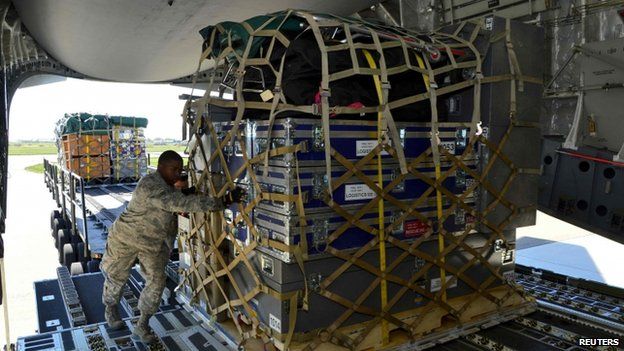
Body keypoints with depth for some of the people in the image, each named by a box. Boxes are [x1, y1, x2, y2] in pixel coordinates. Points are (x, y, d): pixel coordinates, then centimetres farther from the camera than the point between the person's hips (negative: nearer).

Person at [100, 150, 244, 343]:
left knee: (156, 281, -3)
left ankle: (142, 327, 11)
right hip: (126, 238, -6)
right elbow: (180, 203, -44)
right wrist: (223, 201, -51)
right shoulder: (150, 186, -32)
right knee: (116, 276, 16)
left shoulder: (169, 186, -3)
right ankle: (110, 307, 46)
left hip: (152, 243, 7)